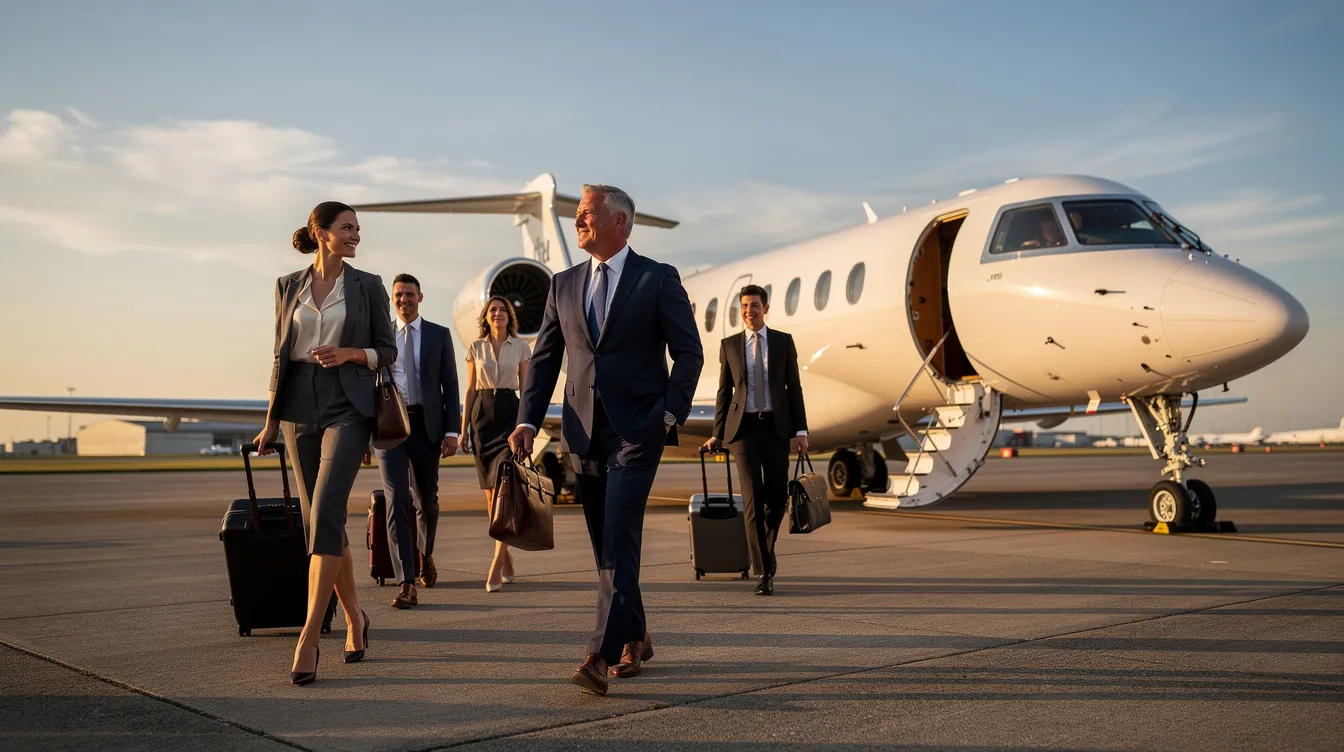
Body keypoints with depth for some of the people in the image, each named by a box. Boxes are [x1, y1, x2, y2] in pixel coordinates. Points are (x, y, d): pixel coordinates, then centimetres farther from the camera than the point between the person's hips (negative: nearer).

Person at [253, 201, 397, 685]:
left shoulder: (368, 286, 4)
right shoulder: (288, 286, 10)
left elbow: (388, 351, 8)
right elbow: (281, 355, 13)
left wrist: (351, 353, -12)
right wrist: (271, 421, 10)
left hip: (348, 407, -3)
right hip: (300, 407, 3)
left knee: (324, 515, -17)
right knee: (318, 519, 6)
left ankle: (308, 638, -16)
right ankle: (354, 618, 24)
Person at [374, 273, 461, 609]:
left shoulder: (439, 335, 7)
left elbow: (450, 386, 4)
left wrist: (452, 430, -5)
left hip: (426, 423, 1)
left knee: (426, 499, 13)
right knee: (396, 500, -11)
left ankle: (426, 554, 42)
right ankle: (406, 584, -14)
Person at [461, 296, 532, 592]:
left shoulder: (520, 347, 5)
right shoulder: (476, 348, 10)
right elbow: (470, 389, 11)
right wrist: (464, 427, 7)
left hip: (510, 413, -3)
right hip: (483, 414, 3)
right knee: (490, 490, 5)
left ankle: (496, 563, -18)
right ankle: (506, 560, 16)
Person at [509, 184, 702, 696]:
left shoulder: (658, 279, 0)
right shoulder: (564, 285, 13)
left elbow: (688, 352, 0)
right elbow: (545, 358, 12)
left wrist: (670, 414, -10)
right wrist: (528, 420, 0)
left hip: (636, 431, -5)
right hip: (584, 432, 5)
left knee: (619, 541, -14)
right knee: (606, 545, 12)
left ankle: (602, 655, -17)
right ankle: (634, 640, 27)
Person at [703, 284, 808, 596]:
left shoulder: (783, 341, 6)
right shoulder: (729, 345, 6)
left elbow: (794, 388, 4)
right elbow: (724, 392, 10)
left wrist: (801, 431, -2)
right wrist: (717, 433, 8)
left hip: (776, 426, 1)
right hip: (744, 427, -1)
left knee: (778, 495, 3)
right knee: (753, 497, -10)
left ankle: (765, 548, 33)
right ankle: (764, 572, -7)